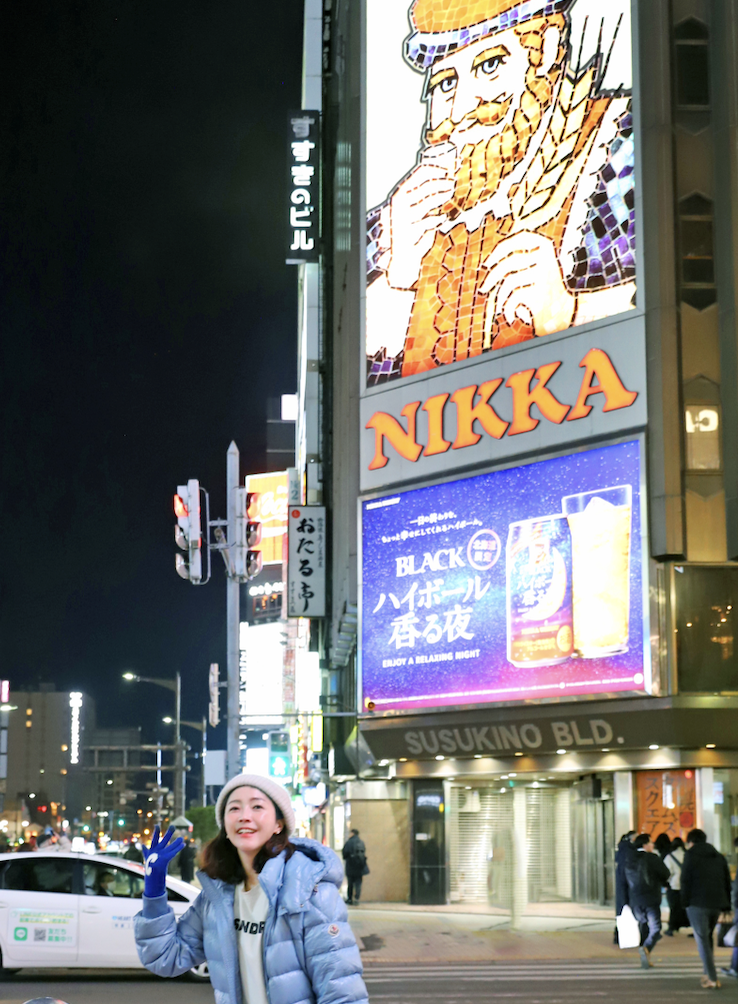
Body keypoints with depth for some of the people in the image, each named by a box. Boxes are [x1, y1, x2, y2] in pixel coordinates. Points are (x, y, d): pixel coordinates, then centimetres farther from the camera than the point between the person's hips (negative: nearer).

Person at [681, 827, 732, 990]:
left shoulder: (691, 855, -1)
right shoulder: (718, 856, 16)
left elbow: (686, 880, -7)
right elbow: (727, 881, 15)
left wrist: (685, 903, -2)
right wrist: (726, 906, 16)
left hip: (698, 903, -6)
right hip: (716, 903, 6)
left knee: (702, 940, -3)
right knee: (708, 938, 21)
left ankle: (712, 979, -9)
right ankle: (708, 973, 17)